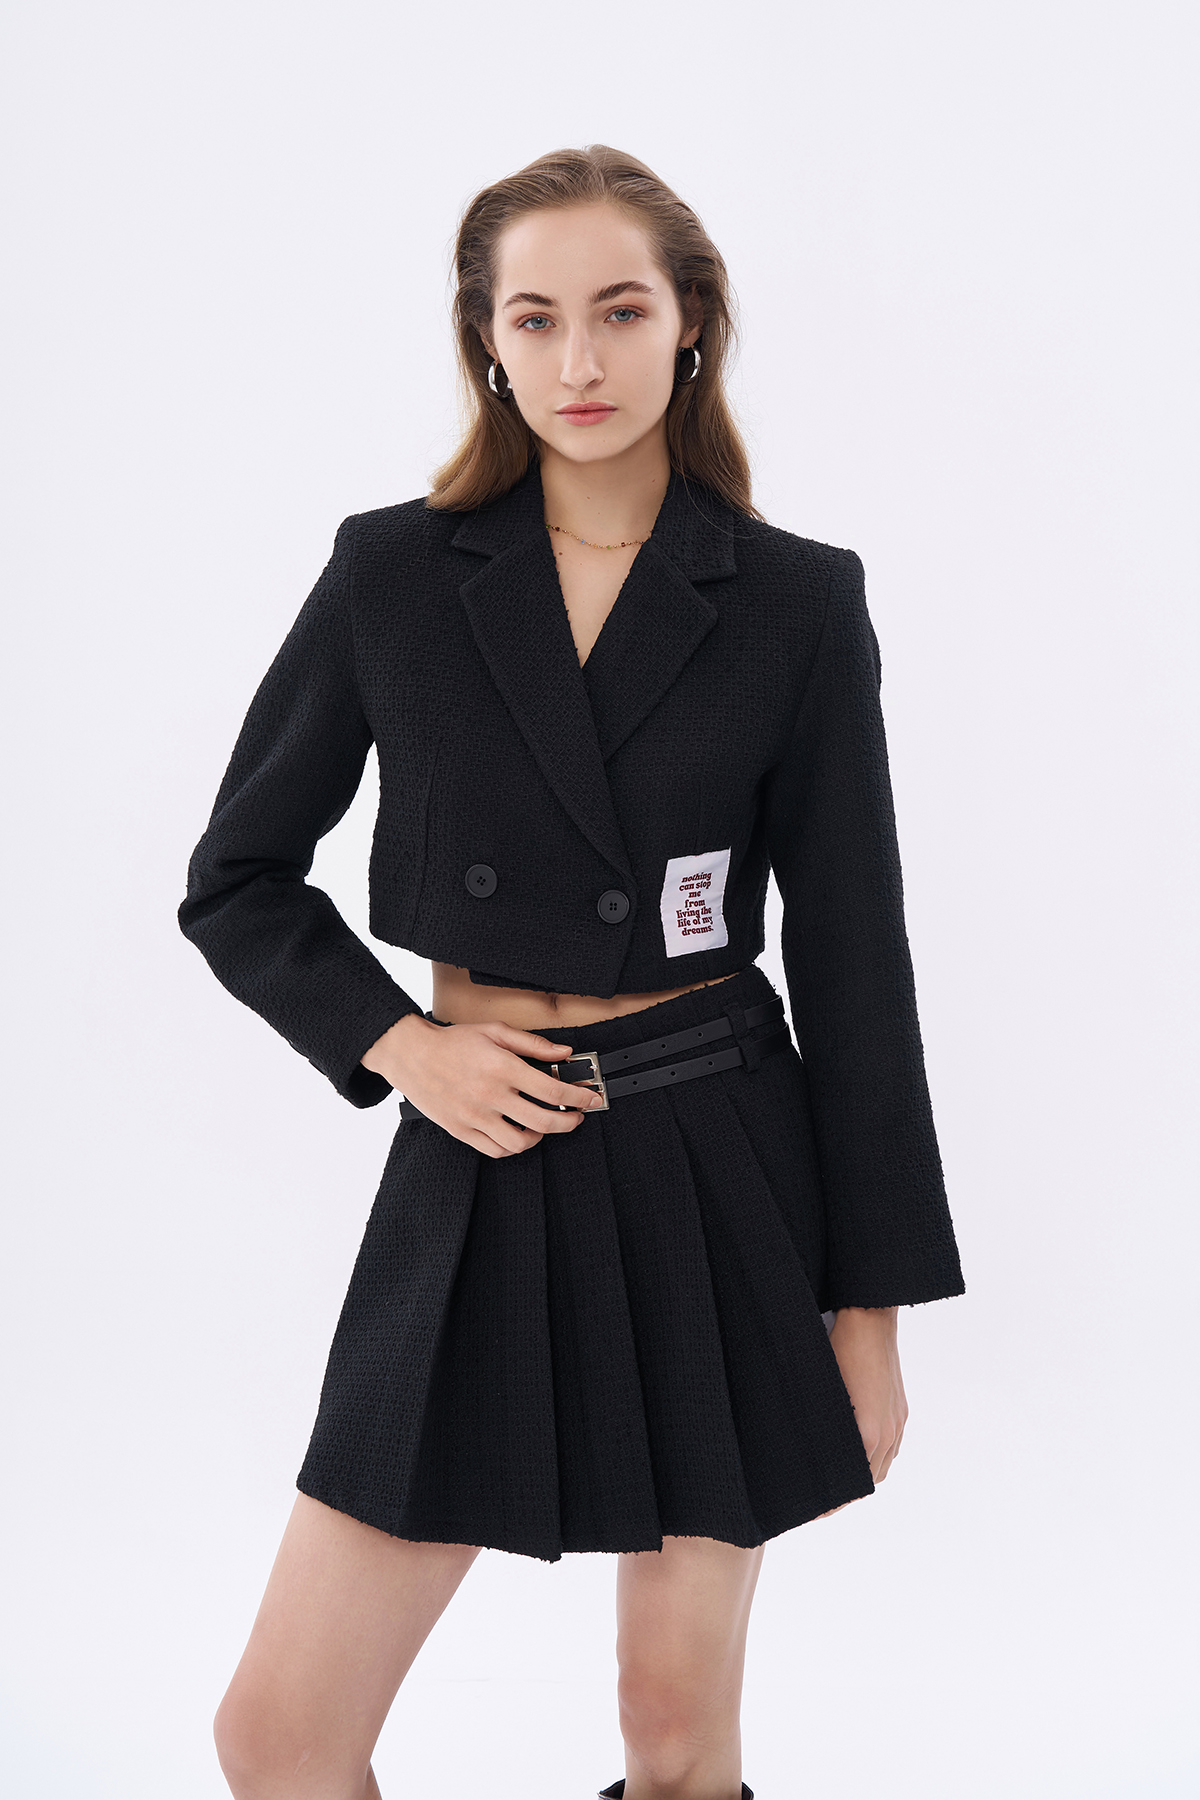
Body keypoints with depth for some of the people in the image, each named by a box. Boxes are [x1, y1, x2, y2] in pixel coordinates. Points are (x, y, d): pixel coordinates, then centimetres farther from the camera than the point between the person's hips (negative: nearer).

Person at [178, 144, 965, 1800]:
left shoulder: (797, 604, -3)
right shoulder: (392, 574, 0)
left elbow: (853, 962, -1)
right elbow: (238, 881, 8)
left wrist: (871, 1308, 0)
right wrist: (397, 1043, -9)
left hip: (719, 1177, -1)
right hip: (481, 1169, 1)